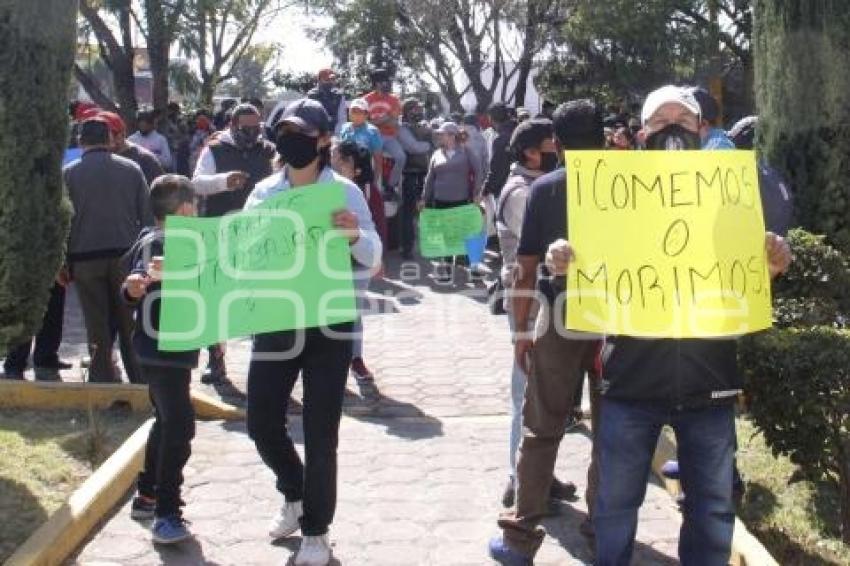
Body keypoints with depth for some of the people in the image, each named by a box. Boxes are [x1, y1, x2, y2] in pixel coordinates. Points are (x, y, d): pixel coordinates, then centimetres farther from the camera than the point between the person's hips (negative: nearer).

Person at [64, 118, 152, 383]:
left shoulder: (68, 173, 0)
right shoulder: (131, 169, 4)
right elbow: (147, 216, 3)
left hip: (85, 256, -1)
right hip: (125, 255, 1)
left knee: (98, 327, 6)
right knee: (129, 322, 9)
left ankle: (104, 379, 8)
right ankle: (140, 380, 13)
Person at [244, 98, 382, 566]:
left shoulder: (344, 191, -6)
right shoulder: (264, 191, 4)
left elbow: (373, 259, -9)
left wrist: (355, 235, -31)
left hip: (328, 324, -3)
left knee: (320, 432, 3)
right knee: (261, 420, 7)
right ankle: (294, 493, 37)